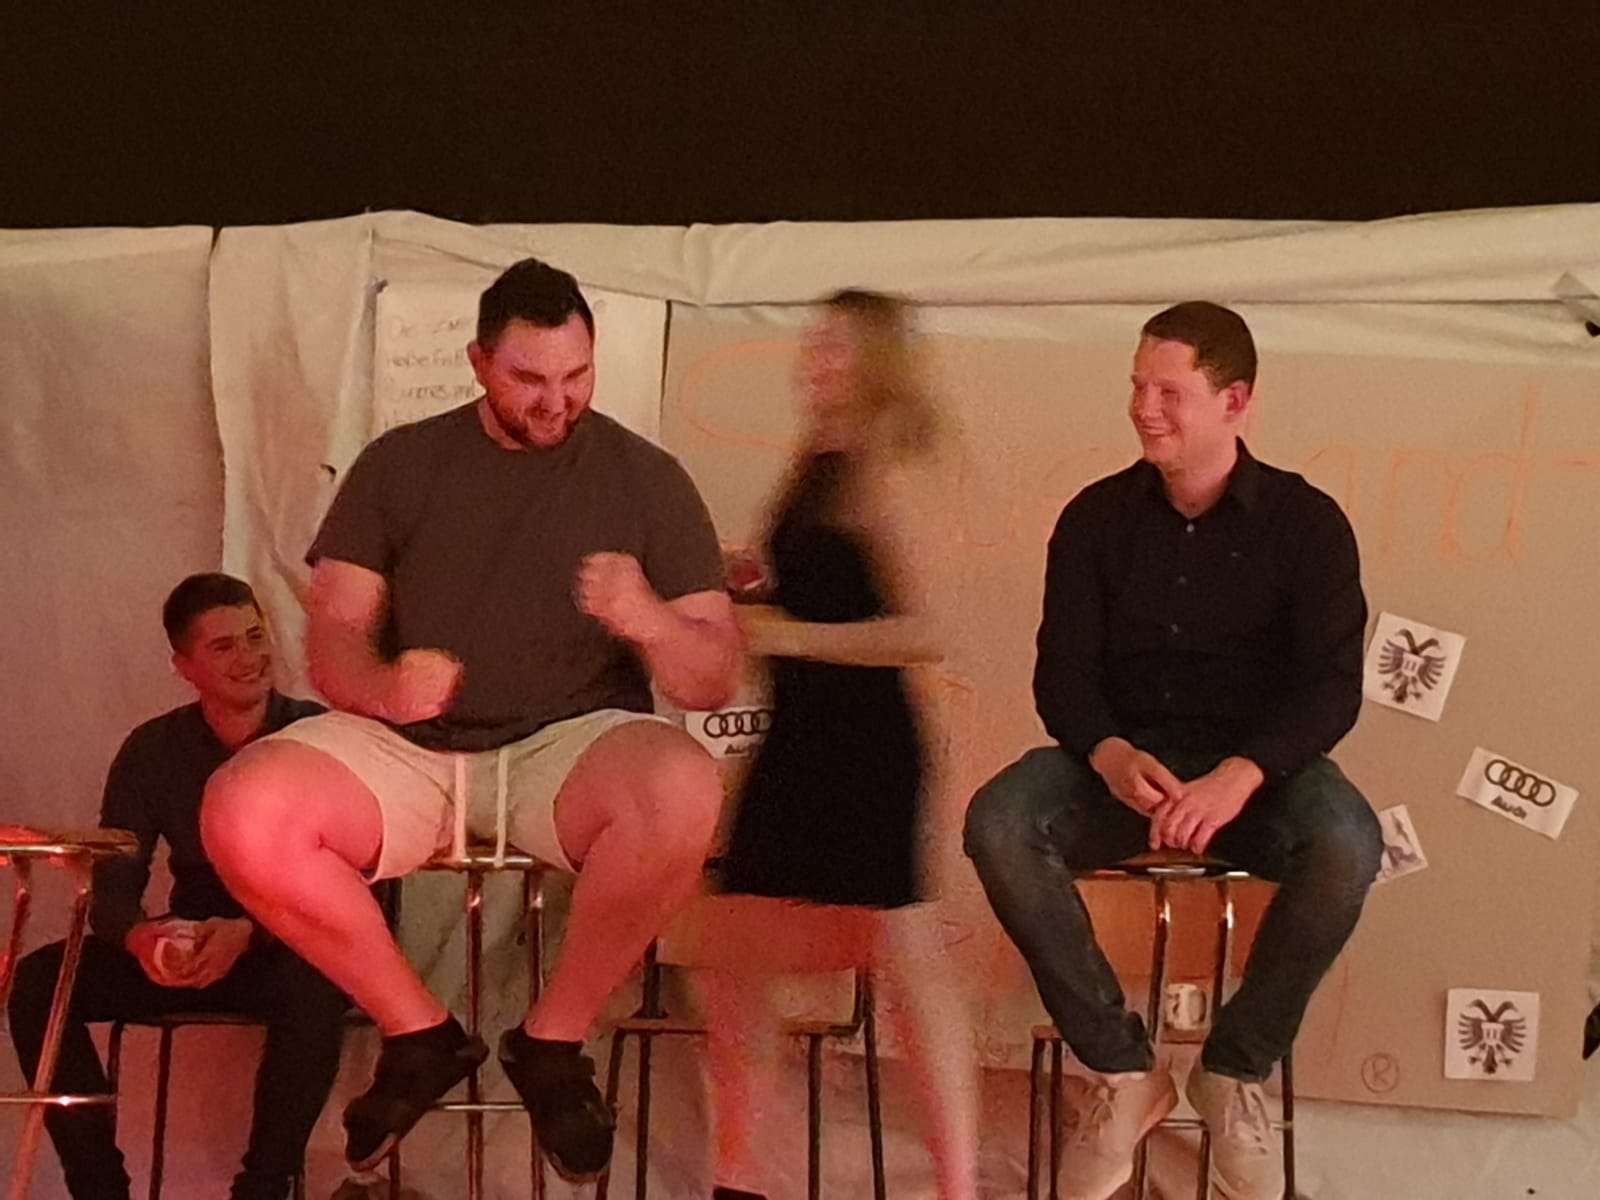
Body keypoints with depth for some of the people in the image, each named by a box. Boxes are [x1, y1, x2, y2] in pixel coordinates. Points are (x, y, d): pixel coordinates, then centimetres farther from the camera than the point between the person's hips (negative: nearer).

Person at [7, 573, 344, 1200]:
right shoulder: (153, 750, 2)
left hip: (292, 951, -3)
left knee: (313, 989, -39)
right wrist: (139, 937, -28)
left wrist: (247, 932, -32)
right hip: (190, 950, 4)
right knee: (36, 981, -19)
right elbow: (112, 888, -2)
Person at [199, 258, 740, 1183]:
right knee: (243, 815, -28)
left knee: (683, 789, -36)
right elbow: (333, 638, 5)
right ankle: (420, 1032, -4)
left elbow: (714, 680, 1)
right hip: (410, 749, 2)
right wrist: (381, 687, -20)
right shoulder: (401, 464, 9)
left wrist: (649, 622, -23)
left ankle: (553, 1040, -12)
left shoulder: (646, 477, 4)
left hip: (569, 748, -1)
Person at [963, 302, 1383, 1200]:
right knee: (997, 826, -29)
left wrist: (1240, 775, -31)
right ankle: (1122, 1070, -16)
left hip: (1257, 765, -2)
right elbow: (1063, 673, -1)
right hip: (1124, 759, 2)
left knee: (1346, 846, -35)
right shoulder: (1098, 517, 3)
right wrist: (1111, 755, -25)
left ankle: (1235, 1072, -12)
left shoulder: (1306, 522, -4)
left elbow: (1332, 685, -12)